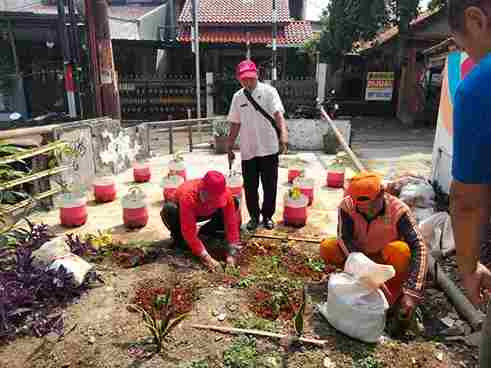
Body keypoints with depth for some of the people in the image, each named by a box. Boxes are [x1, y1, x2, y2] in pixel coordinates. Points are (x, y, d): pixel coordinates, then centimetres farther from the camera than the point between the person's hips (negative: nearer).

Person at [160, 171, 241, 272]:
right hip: (181, 213, -3)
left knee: (234, 203, -19)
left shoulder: (225, 193, -31)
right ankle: (178, 237, -7)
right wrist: (206, 258, -43)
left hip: (204, 213, 4)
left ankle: (206, 231, 3)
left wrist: (231, 254, -34)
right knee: (170, 209, -38)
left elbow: (231, 222, -28)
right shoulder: (188, 195, -41)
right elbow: (189, 231, -40)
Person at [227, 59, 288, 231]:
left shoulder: (269, 91, -3)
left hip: (269, 148, -3)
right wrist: (229, 148, 12)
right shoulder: (237, 97, 8)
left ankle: (267, 215, 26)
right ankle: (254, 216, 27)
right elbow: (235, 125, 13)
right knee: (250, 186, 9)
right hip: (247, 150, 3)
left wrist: (283, 133, -34)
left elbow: (278, 114, -16)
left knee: (270, 185, 7)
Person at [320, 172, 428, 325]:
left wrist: (411, 293, -40)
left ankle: (396, 294, -11)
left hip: (386, 256, -2)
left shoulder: (398, 210, -28)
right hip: (360, 253, 2)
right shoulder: (347, 206, -24)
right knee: (327, 248, -23)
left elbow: (419, 247, -32)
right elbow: (346, 239, -31)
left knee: (401, 250, -35)